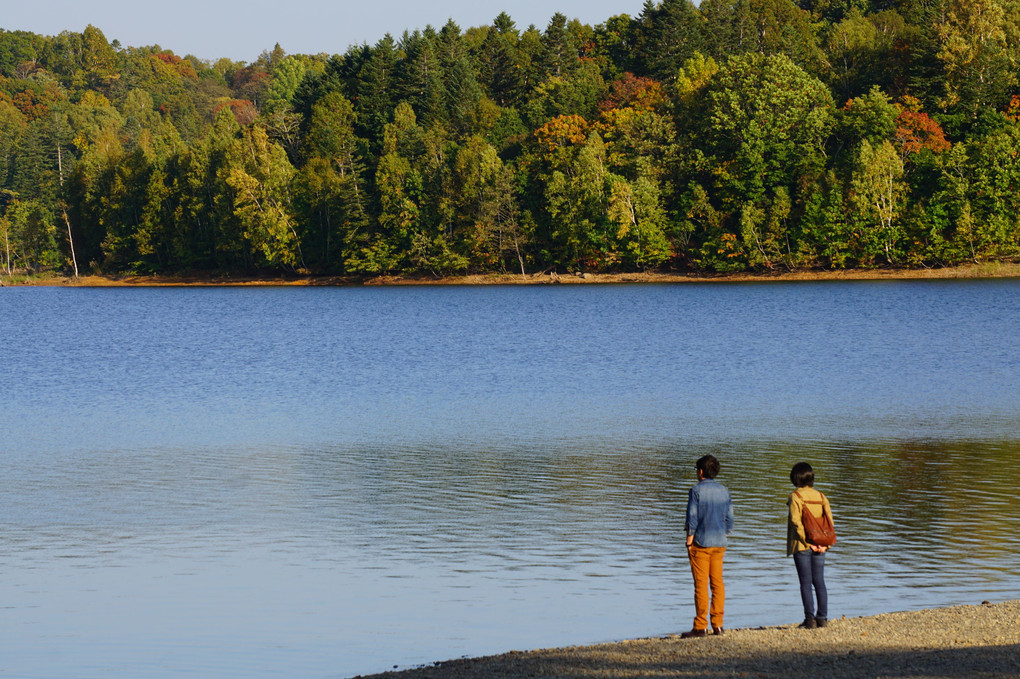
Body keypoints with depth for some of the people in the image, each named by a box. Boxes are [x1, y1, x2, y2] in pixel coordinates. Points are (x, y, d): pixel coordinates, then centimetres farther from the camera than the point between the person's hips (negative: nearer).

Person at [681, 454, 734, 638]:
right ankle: (717, 624, 8)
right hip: (719, 543, 5)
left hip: (701, 543, -5)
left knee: (701, 584, -4)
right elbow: (729, 519, 9)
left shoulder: (696, 491, -9)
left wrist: (689, 543, -6)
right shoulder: (724, 491, 7)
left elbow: (692, 520, -11)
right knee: (717, 583, 9)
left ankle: (700, 627, -4)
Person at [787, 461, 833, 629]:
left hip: (802, 546, -5)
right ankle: (822, 618, 9)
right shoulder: (820, 496, 7)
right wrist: (826, 544, -3)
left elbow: (796, 521, -17)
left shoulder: (795, 496, -7)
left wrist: (807, 541, -15)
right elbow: (829, 520, 2)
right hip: (819, 547, 5)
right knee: (819, 582, 10)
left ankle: (810, 618, -4)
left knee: (806, 583, -2)